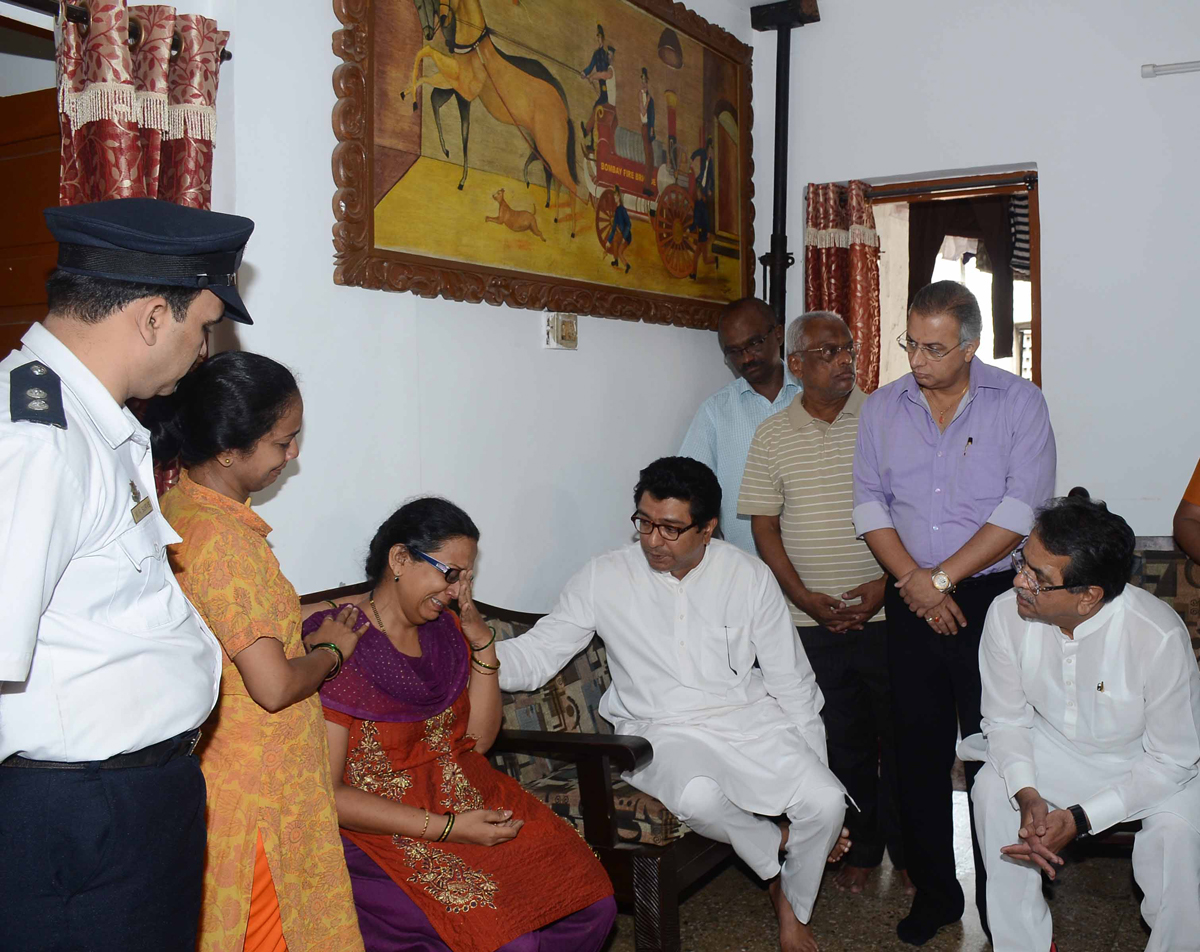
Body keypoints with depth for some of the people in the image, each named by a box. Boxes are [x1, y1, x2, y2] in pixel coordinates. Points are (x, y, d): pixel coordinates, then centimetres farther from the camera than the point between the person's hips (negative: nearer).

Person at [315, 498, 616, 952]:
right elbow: (326, 794, -16)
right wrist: (448, 827, -19)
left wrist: (482, 643, -2)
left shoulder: (443, 629, 7)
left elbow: (477, 739, 10)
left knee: (594, 904, -9)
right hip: (382, 831, -6)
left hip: (471, 802, 7)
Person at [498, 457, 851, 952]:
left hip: (749, 720, 2)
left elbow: (792, 684, 6)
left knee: (825, 801, -21)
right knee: (700, 797, -36)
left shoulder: (750, 577, -1)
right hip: (661, 732, -2)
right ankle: (780, 843, 0)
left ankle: (792, 910, 12)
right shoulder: (604, 578, -4)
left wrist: (813, 765, 5)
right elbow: (536, 654, -4)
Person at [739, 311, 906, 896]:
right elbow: (763, 525, 2)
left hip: (884, 610, -1)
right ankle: (861, 846, 28)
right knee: (841, 742, 11)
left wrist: (887, 581, -11)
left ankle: (908, 846, 26)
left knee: (898, 735, 8)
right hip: (814, 621, 1)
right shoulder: (772, 436, 3)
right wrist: (804, 597, -8)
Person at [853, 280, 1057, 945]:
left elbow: (1020, 510, -11)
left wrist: (940, 578, -12)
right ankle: (933, 895, 25)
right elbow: (870, 504, 5)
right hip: (912, 606, 3)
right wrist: (912, 580, -8)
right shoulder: (882, 408, 7)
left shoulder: (1019, 402, -3)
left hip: (992, 597, -3)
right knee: (919, 753, 9)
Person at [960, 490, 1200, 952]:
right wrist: (1028, 794, -26)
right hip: (1051, 745, 3)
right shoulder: (1006, 613, -24)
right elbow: (1006, 719, -8)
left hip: (1144, 760, -3)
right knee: (992, 788, -21)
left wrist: (1080, 818, -29)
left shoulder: (1160, 636, -32)